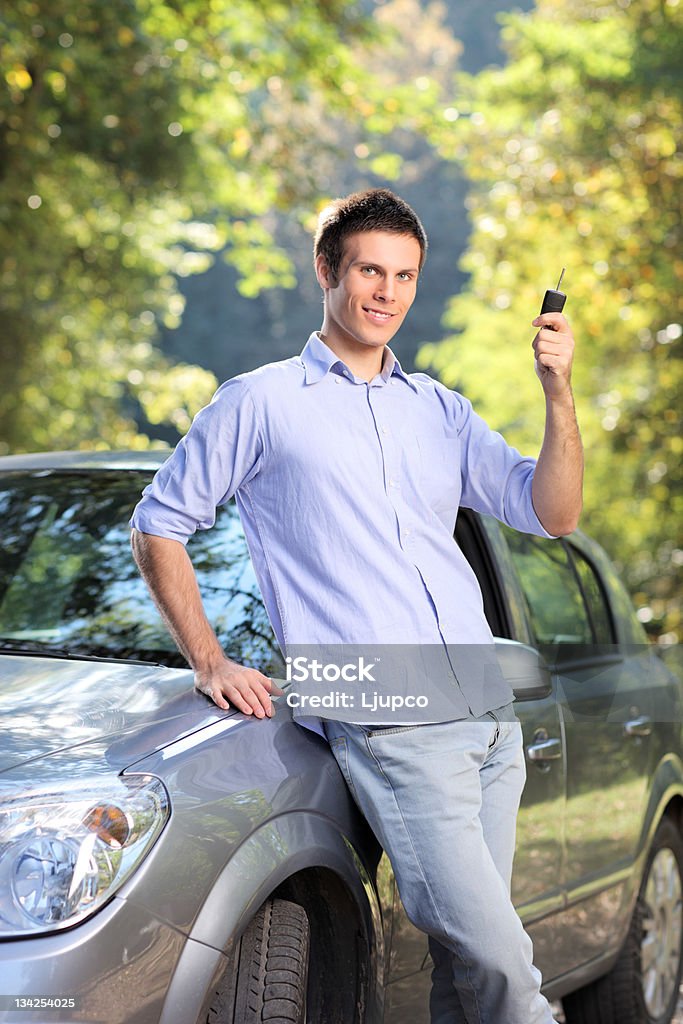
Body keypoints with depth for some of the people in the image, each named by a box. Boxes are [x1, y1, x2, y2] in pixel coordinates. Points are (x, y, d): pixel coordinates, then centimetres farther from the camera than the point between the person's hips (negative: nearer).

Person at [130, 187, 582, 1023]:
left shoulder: (439, 410, 19)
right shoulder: (260, 402, 5)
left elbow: (552, 514, 12)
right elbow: (158, 523, 10)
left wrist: (558, 394, -3)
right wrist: (208, 662, 1)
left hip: (492, 720, 5)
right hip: (386, 727, -5)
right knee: (495, 956, -13)